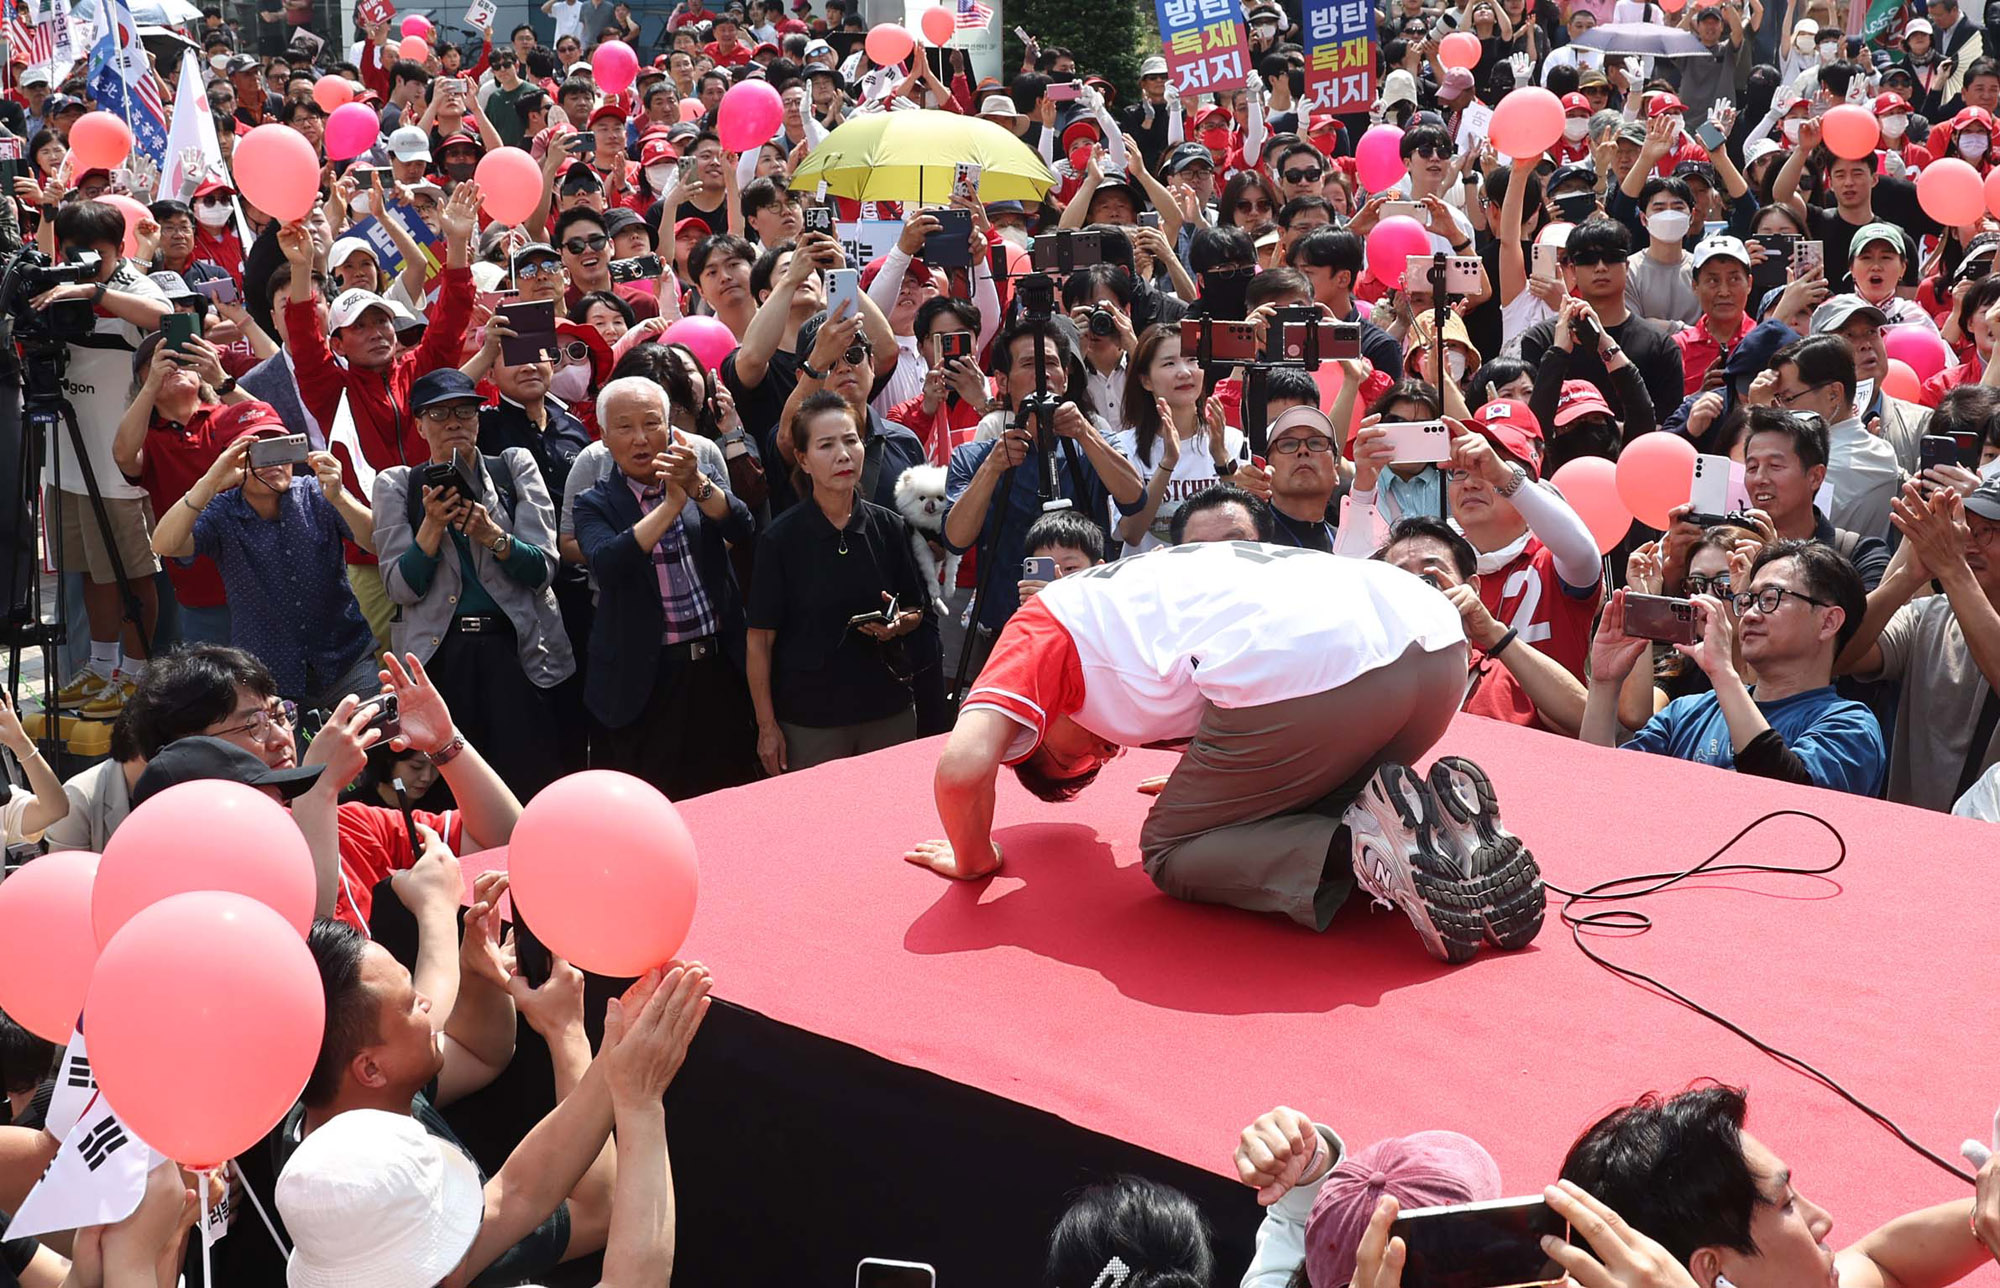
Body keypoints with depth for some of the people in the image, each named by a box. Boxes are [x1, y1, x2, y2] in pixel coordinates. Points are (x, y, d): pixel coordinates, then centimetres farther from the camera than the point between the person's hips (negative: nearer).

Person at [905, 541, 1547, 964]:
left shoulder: (1041, 628, 19)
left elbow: (962, 762, 3)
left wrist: (973, 858, 20)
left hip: (1302, 670, -8)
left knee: (1171, 855, 15)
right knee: (1301, 806, 31)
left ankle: (1364, 846, -7)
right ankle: (1444, 825, 4)